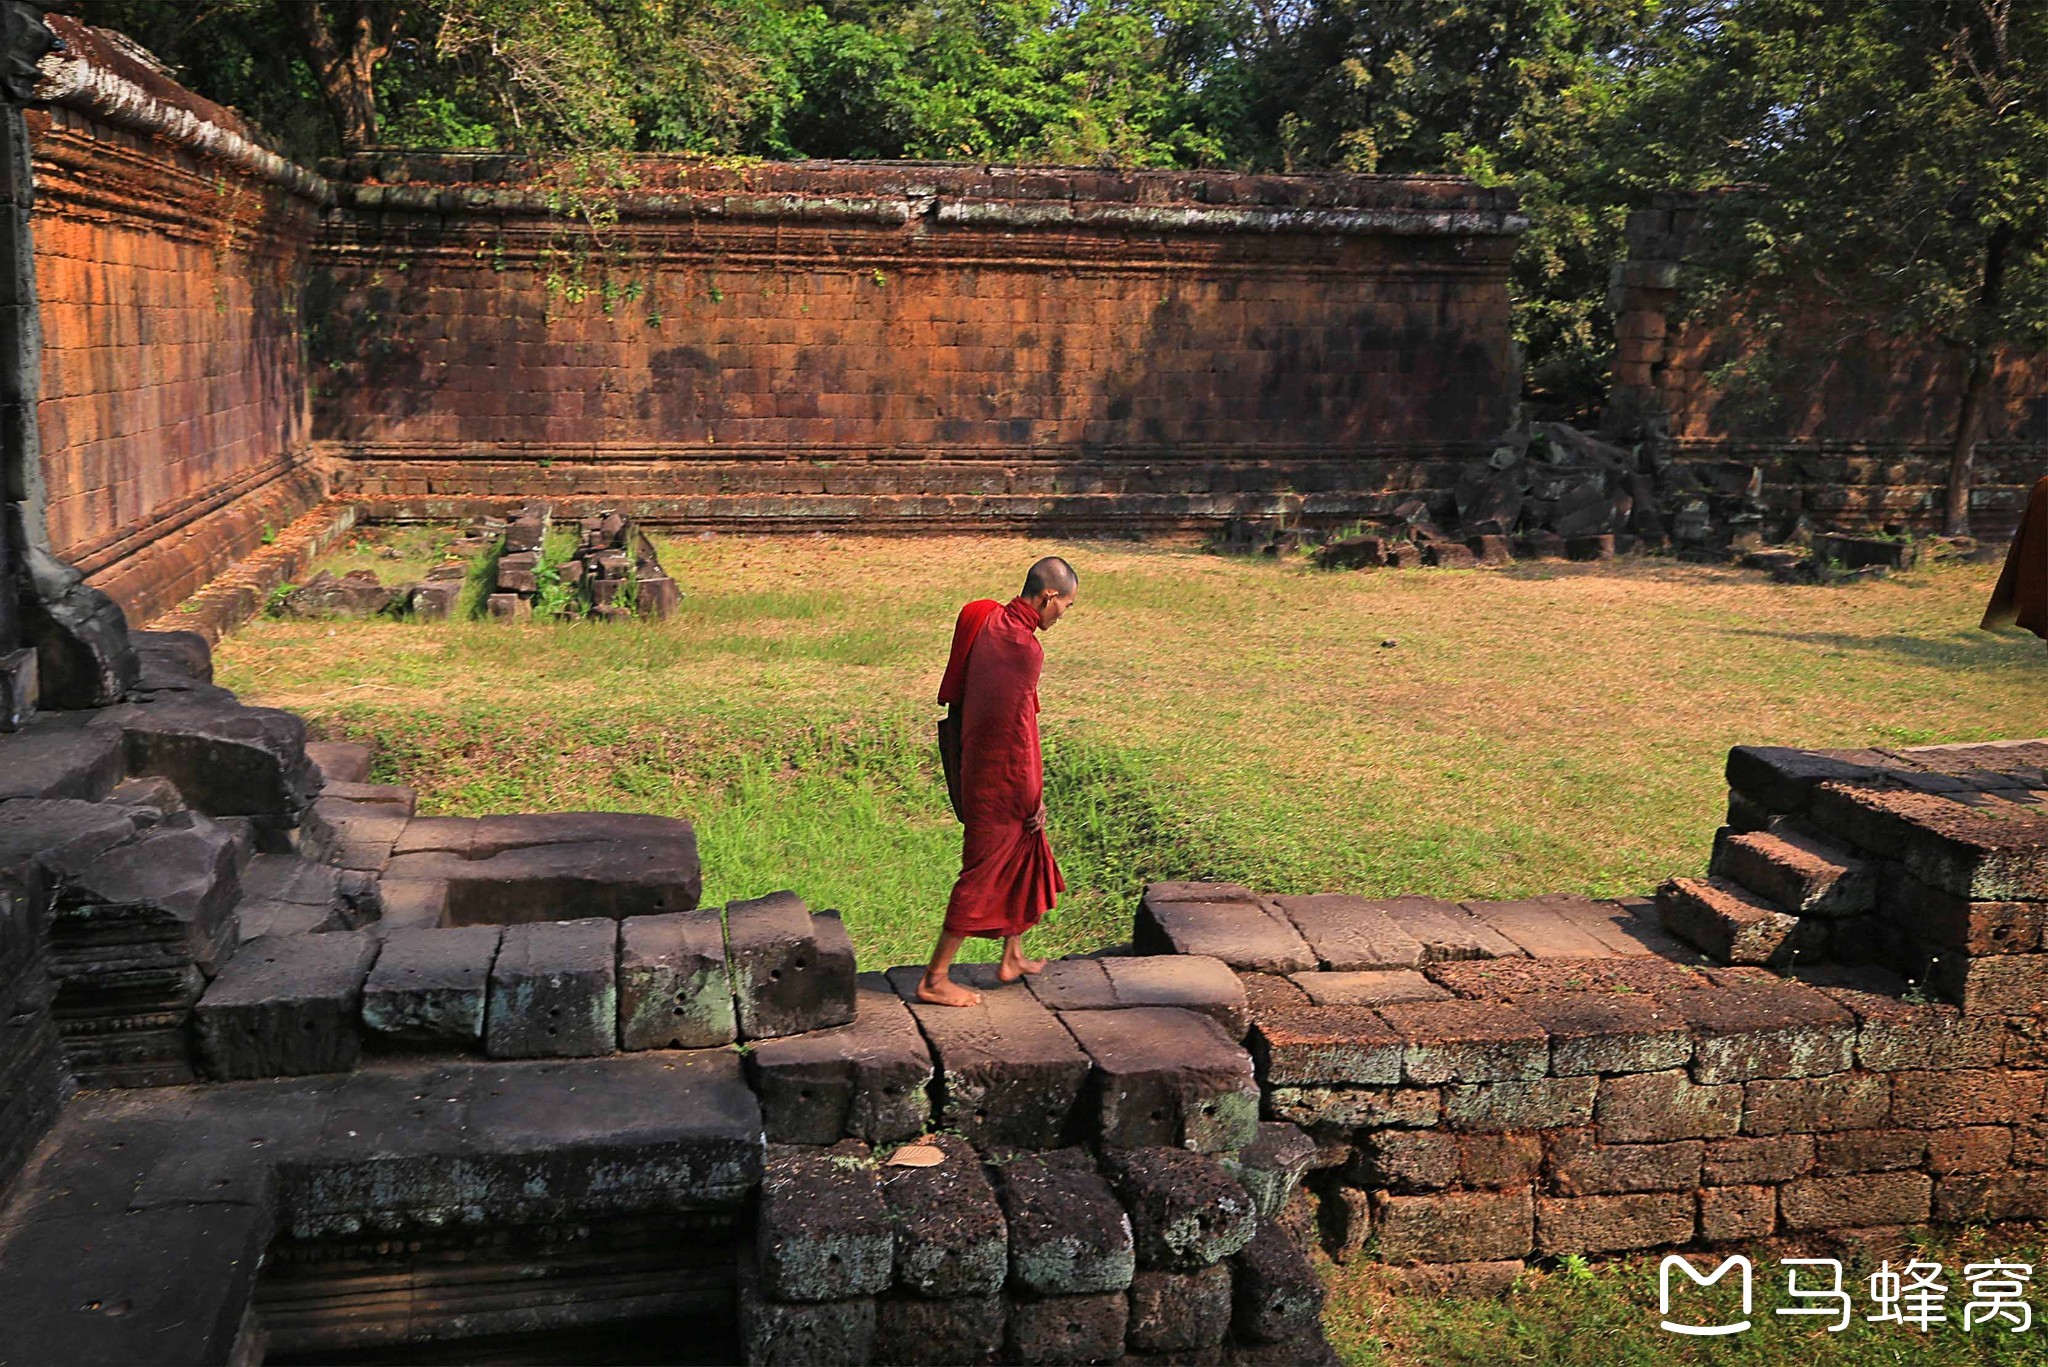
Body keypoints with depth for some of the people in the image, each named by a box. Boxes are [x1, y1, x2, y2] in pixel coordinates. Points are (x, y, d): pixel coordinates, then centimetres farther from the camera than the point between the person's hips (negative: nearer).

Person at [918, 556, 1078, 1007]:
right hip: (1002, 780, -10)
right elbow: (1018, 735, -21)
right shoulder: (1022, 646, -23)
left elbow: (960, 698, 11)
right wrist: (1034, 800, -11)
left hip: (980, 764, 10)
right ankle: (934, 980, 8)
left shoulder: (991, 618, 4)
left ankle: (1012, 958, 34)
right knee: (983, 873, 0)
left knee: (1026, 853, 22)